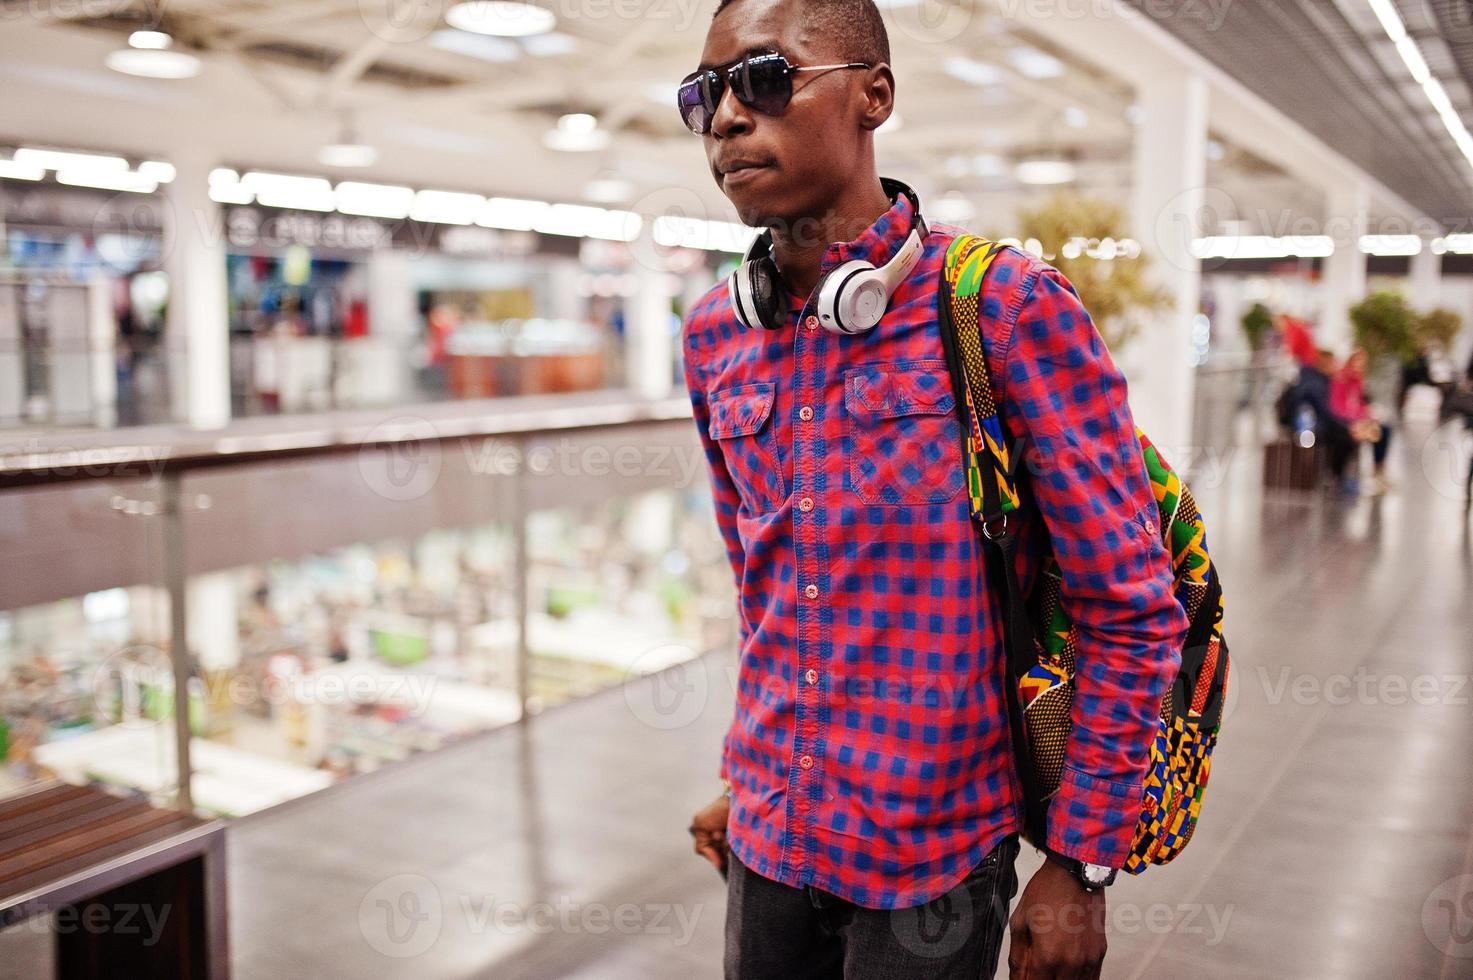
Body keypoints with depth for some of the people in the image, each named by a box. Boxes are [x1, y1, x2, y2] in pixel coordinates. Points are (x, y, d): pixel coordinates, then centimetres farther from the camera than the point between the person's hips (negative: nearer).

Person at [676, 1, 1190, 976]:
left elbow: (1133, 611, -11)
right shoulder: (714, 333, 1)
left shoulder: (1009, 306, -15)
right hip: (768, 838, 5)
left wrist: (1082, 864, -9)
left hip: (931, 856, -4)